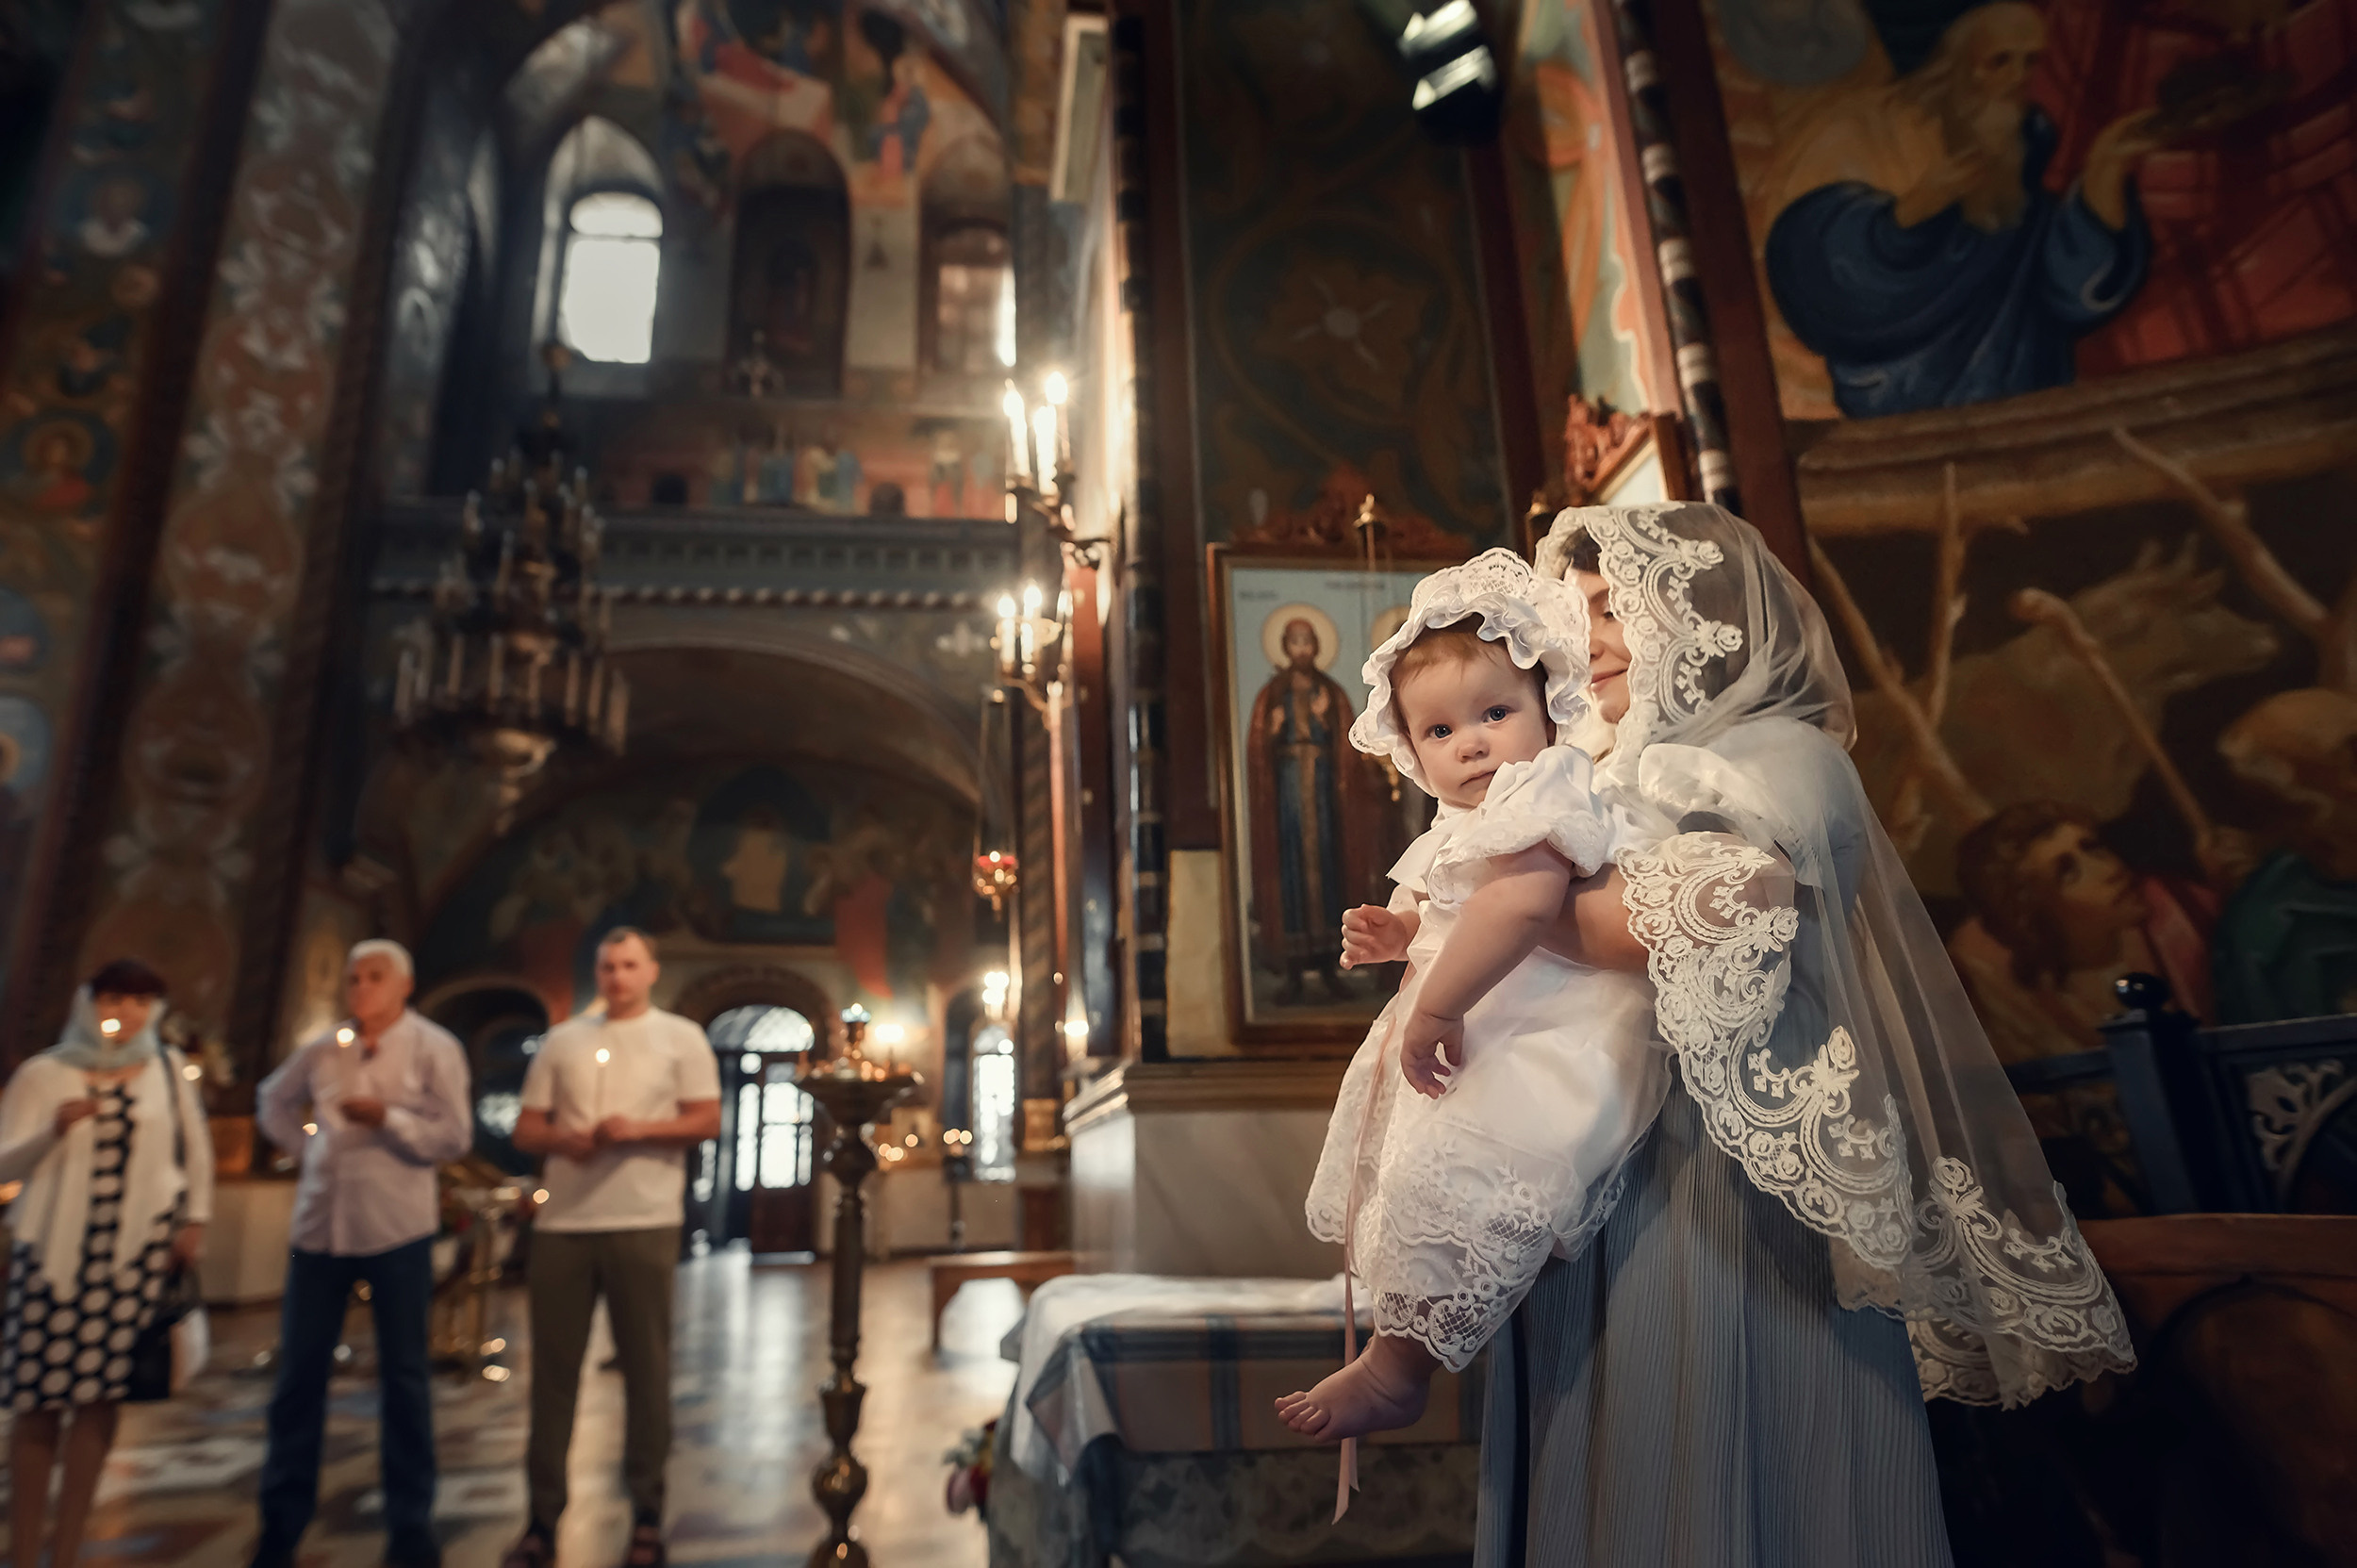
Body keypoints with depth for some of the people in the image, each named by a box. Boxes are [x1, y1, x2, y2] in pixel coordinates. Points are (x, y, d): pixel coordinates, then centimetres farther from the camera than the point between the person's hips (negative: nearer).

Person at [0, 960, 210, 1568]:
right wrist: (55, 1129, -20)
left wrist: (194, 1219, 8)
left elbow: (195, 1147, 13)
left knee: (100, 1398, 3)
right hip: (54, 1250, -1)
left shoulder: (167, 1067, 5)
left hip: (136, 1251, 1)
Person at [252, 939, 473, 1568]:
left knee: (403, 1376, 5)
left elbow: (454, 1138, -10)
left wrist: (387, 1118, -22)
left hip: (397, 1228, -3)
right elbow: (273, 1102, 25)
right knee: (299, 1373, 9)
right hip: (319, 1225, 4)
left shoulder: (432, 1048, -5)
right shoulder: (323, 1049, 7)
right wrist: (307, 1142, 9)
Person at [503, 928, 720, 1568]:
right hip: (562, 1223, 3)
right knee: (552, 1367, 7)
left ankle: (646, 1513, 16)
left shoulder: (681, 1037, 5)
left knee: (645, 1366, 3)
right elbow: (525, 1129, 12)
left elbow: (708, 1121, -2)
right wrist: (562, 1139, -10)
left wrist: (638, 1130, -15)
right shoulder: (562, 1040, 13)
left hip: (643, 1223, -3)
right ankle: (543, 1514, 20)